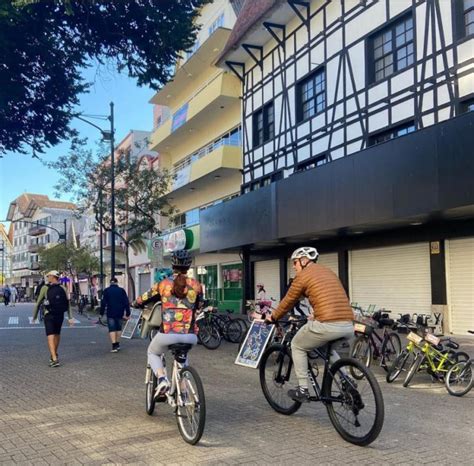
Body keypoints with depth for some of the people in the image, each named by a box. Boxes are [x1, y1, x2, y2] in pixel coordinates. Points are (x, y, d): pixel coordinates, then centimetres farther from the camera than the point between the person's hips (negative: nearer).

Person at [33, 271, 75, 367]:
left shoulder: (45, 288, -6)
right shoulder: (63, 289, 3)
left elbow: (38, 303, -3)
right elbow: (68, 304, 1)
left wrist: (34, 316, 6)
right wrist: (70, 317, 3)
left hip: (49, 316, -4)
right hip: (60, 316, 4)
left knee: (50, 336, -6)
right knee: (57, 334, 19)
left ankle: (54, 359, -16)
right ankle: (55, 355, 34)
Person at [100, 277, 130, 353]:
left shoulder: (106, 291, 0)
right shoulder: (122, 290, 5)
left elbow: (103, 302, -1)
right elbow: (126, 303, 2)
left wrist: (101, 313, 4)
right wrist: (127, 313, 5)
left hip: (110, 313, -2)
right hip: (120, 313, 2)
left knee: (112, 329, -2)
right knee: (119, 328, 16)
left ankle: (114, 346, -14)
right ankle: (117, 344, 22)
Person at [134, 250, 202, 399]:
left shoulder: (163, 284, 3)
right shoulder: (196, 285, 5)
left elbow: (140, 301, 14)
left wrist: (137, 303, 37)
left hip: (168, 334, -2)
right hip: (190, 336, 2)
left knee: (153, 353, 28)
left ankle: (162, 379, 1)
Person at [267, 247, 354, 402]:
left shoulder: (303, 275, 4)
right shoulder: (328, 272, 25)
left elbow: (288, 302, 11)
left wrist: (273, 317, 28)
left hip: (327, 325, -7)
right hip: (348, 326, 7)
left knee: (297, 346, 18)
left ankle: (303, 390, 17)